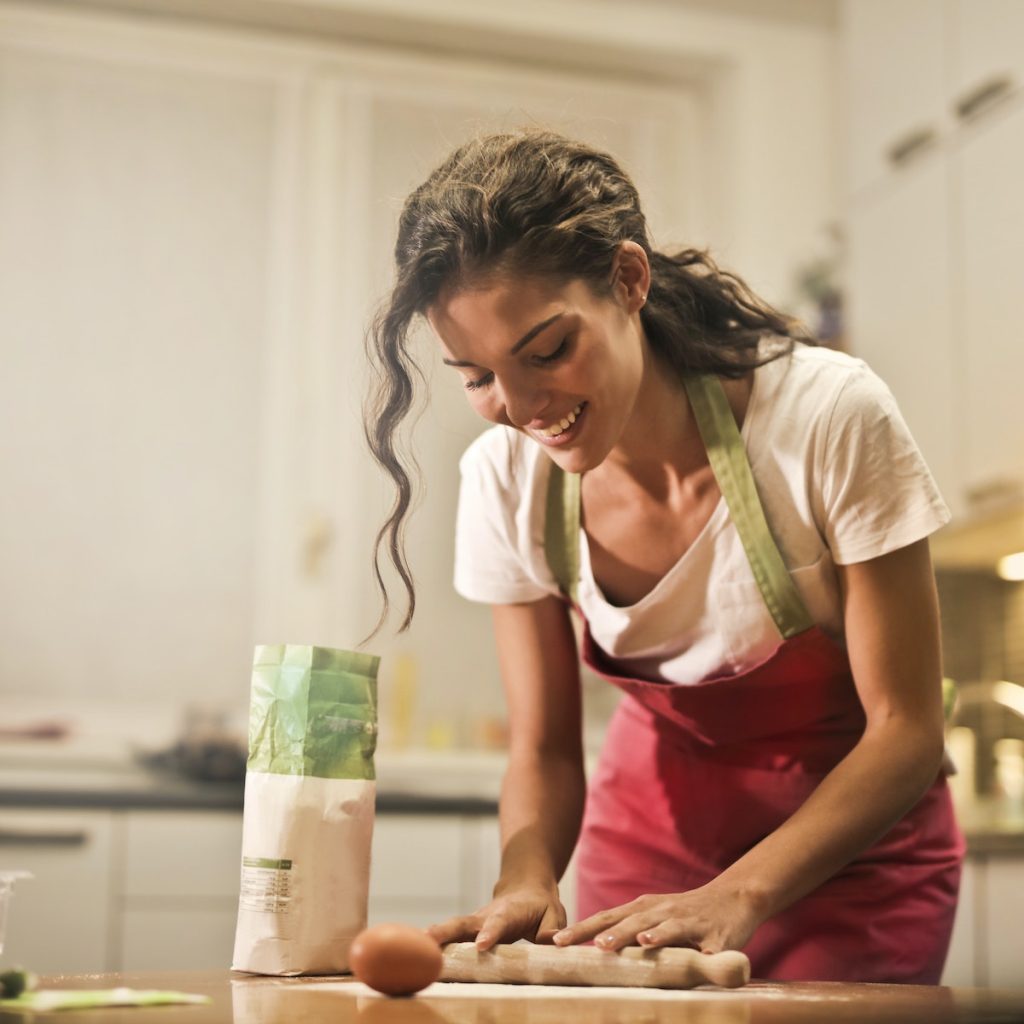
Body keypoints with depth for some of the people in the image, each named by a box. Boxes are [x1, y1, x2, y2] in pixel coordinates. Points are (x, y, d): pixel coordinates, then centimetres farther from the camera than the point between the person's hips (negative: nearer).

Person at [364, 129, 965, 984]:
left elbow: (906, 731, -21)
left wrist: (734, 897, -33)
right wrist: (528, 882, -28)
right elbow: (543, 752, -7)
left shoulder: (830, 418, -28)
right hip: (659, 811, 3)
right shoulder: (507, 479, -16)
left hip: (852, 835, -2)